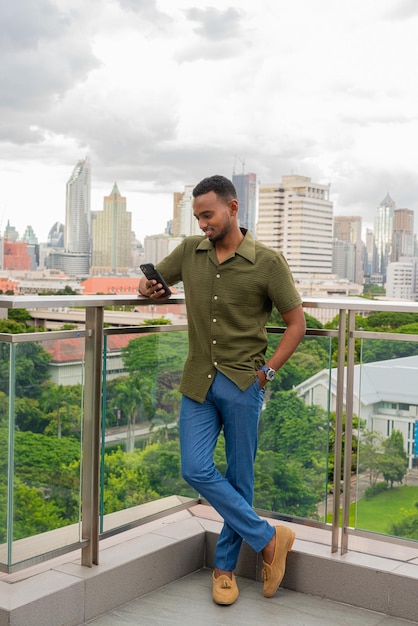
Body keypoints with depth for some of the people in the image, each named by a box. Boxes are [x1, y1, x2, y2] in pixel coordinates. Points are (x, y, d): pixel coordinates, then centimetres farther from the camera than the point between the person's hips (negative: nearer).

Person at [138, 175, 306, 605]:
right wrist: (147, 288, -3)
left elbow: (296, 322, 0)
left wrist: (268, 370, -7)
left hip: (242, 384, -3)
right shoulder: (189, 251, 6)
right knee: (196, 470, -7)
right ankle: (268, 538, 8)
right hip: (198, 381, 4)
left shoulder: (267, 262, -5)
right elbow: (155, 281, 21)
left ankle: (225, 566, 24)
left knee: (239, 479, 6)